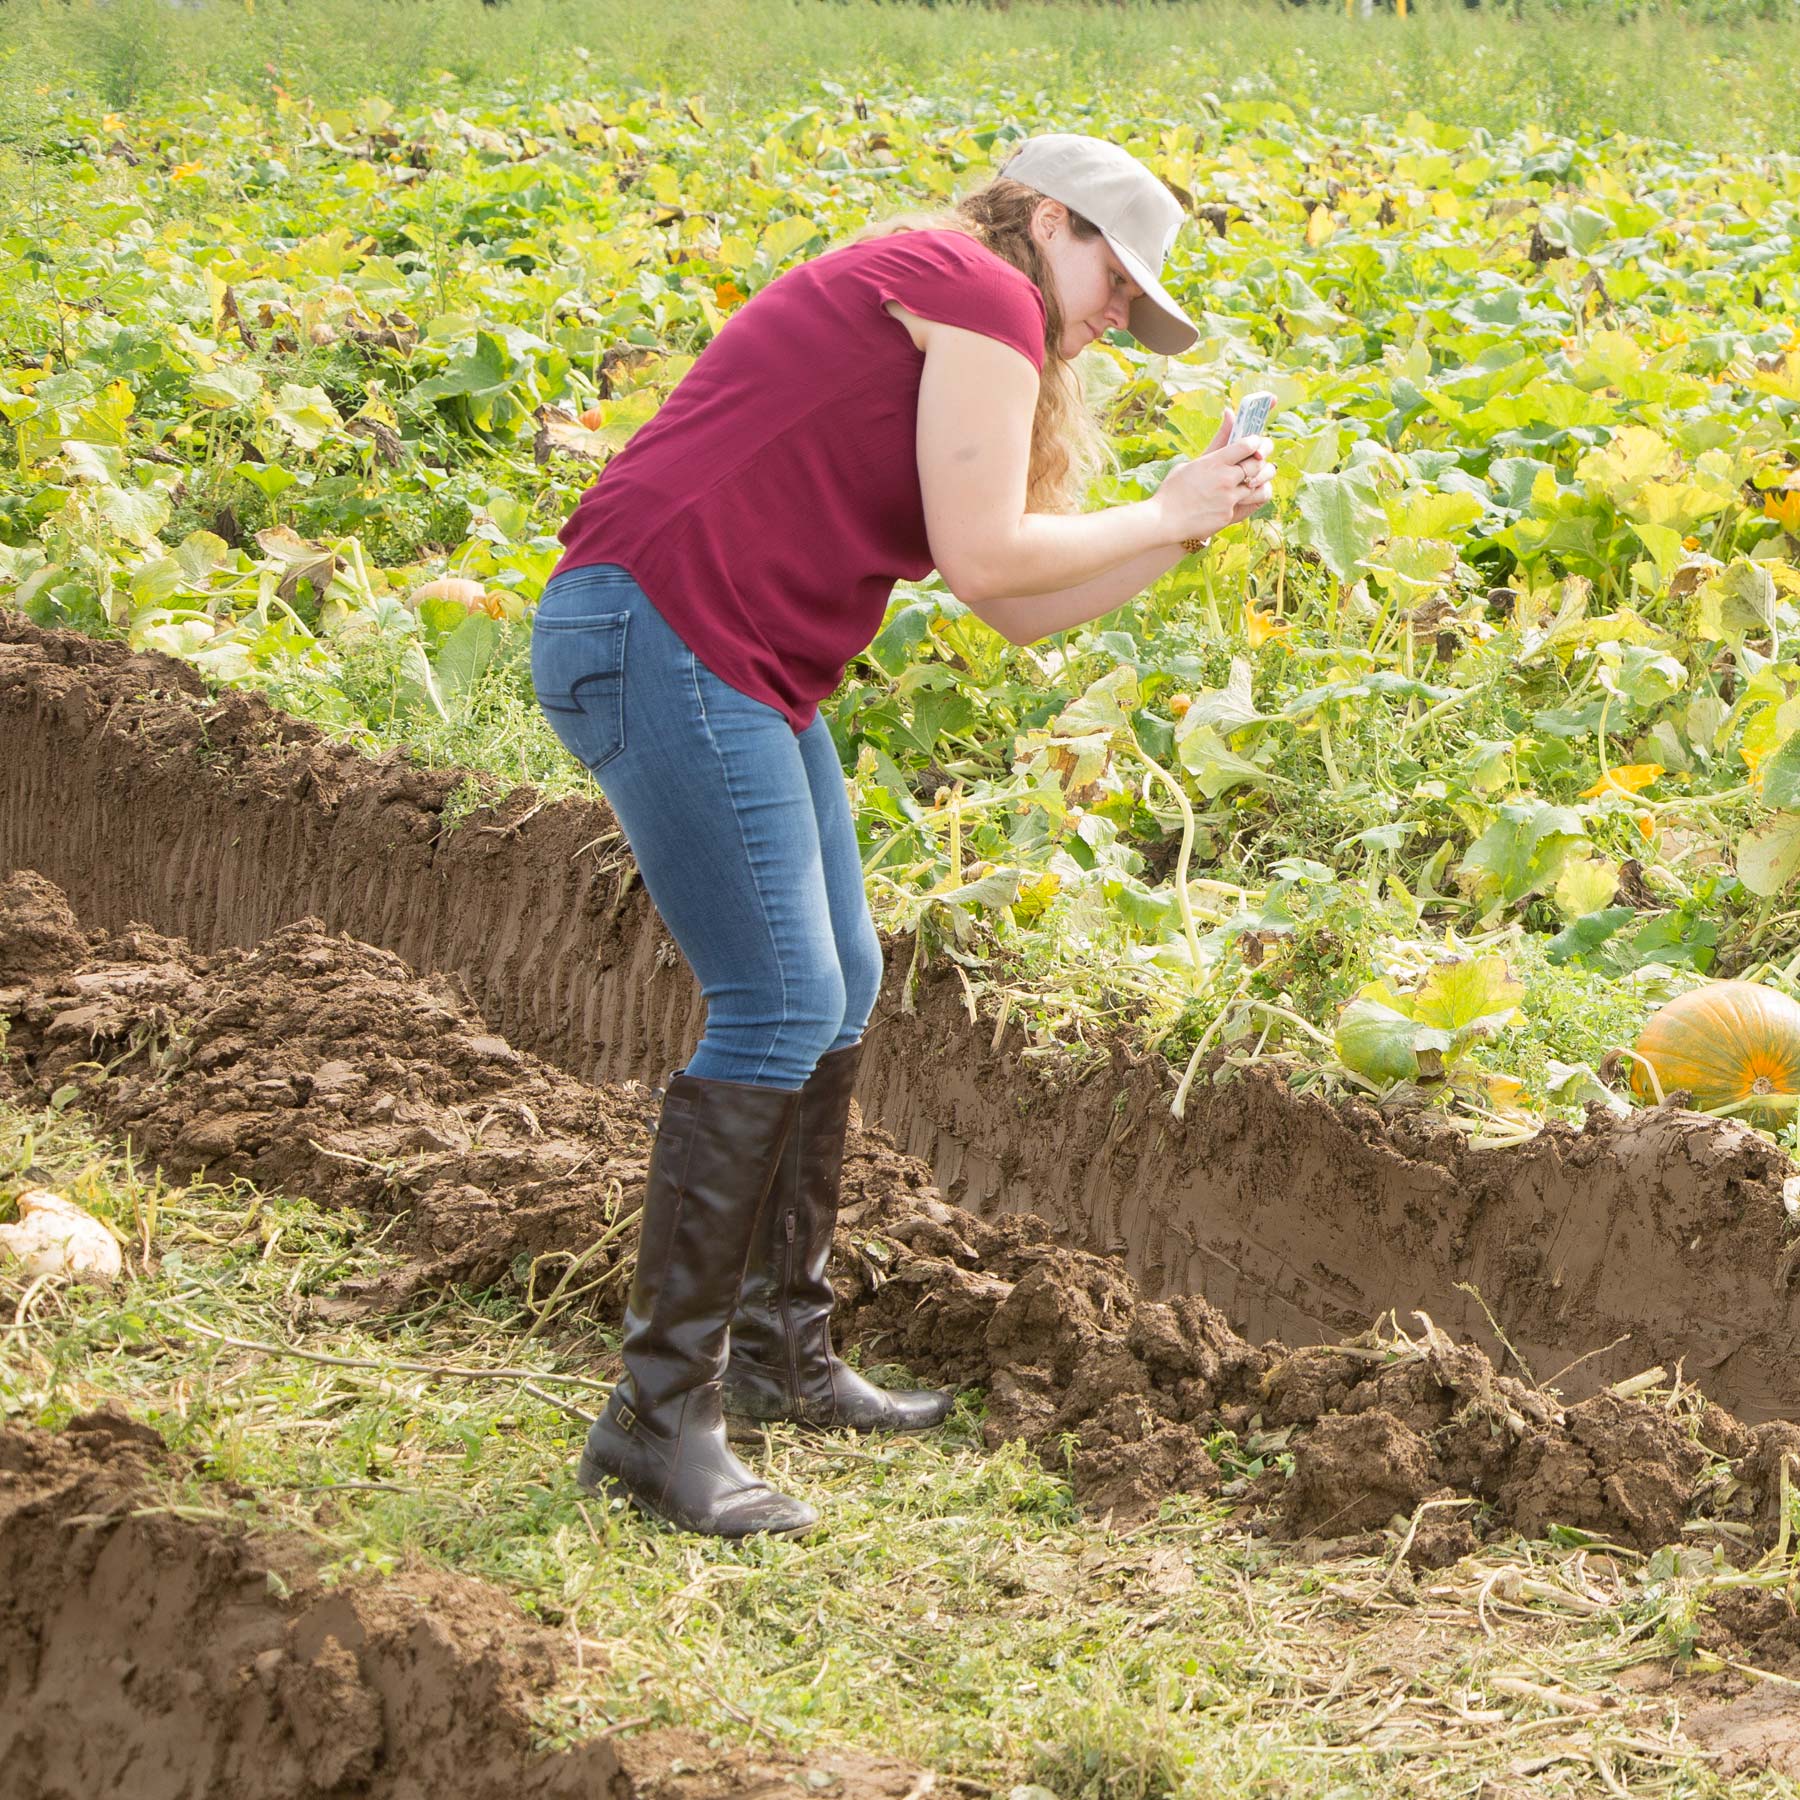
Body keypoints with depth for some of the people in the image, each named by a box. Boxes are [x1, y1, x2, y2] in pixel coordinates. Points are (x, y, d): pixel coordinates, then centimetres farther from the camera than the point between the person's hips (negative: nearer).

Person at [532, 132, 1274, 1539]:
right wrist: (1158, 517, 2)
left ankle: (781, 1352, 26)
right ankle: (660, 1413, -9)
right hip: (658, 635, -11)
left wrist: (1189, 529, 14)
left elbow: (1022, 612, 22)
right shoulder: (981, 294, -6)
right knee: (781, 1009, -12)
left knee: (841, 986, 16)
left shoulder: (937, 319, 25)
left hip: (736, 669, 11)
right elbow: (982, 558, -12)